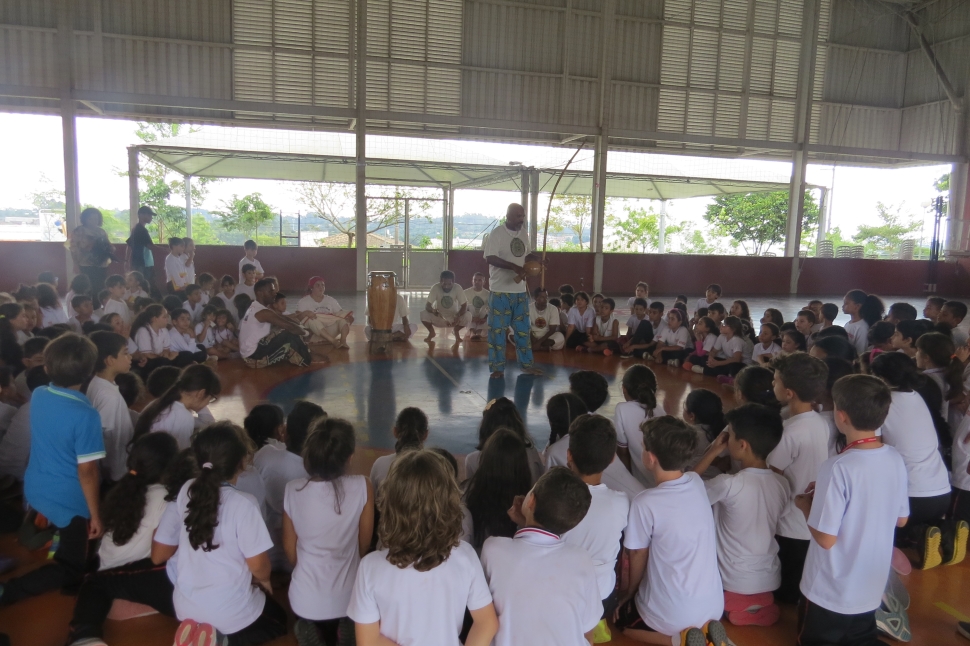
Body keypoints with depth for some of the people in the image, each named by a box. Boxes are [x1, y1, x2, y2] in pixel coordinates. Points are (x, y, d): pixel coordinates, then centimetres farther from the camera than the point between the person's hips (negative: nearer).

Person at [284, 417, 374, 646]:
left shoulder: (293, 489, -12)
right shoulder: (362, 488, -19)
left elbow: (289, 546, 1)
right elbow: (364, 544, -4)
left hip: (305, 596, 2)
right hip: (346, 596, -1)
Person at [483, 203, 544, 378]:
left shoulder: (524, 232, 10)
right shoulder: (496, 233, -11)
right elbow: (490, 258, -21)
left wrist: (538, 259, 0)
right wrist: (514, 267, -28)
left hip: (520, 290, 6)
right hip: (500, 291, -6)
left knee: (523, 328, 12)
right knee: (497, 329, 0)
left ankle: (526, 364, 23)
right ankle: (498, 367, 10)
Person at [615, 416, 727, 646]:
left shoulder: (645, 503, -24)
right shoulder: (697, 483, -9)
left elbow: (638, 555, -7)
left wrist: (629, 592, 7)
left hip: (672, 614, -6)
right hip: (714, 606, 6)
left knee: (620, 616, 24)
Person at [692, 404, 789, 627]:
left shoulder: (729, 485, -27)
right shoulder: (783, 485, -7)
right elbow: (770, 525, 7)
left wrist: (713, 452, -10)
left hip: (734, 583, -5)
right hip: (769, 580, 5)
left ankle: (740, 610, 9)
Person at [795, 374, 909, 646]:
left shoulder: (839, 468, -27)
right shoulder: (895, 459, -6)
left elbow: (826, 538, -23)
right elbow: (901, 520, 9)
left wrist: (806, 504, -5)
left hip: (830, 593, -6)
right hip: (871, 589, 6)